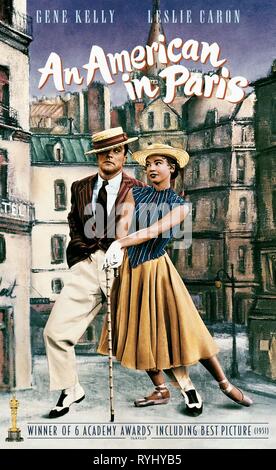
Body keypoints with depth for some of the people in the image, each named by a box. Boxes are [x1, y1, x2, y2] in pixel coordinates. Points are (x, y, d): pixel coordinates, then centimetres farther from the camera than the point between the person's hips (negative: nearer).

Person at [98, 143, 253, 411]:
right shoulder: (135, 194, 4)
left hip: (157, 270, -3)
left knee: (183, 326, -4)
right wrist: (118, 249, -30)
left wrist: (119, 243, -32)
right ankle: (161, 390, 20)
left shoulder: (180, 206, -4)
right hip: (131, 268, 4)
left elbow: (152, 231, -19)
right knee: (140, 329, 7)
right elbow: (124, 223, -11)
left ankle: (224, 384, 9)